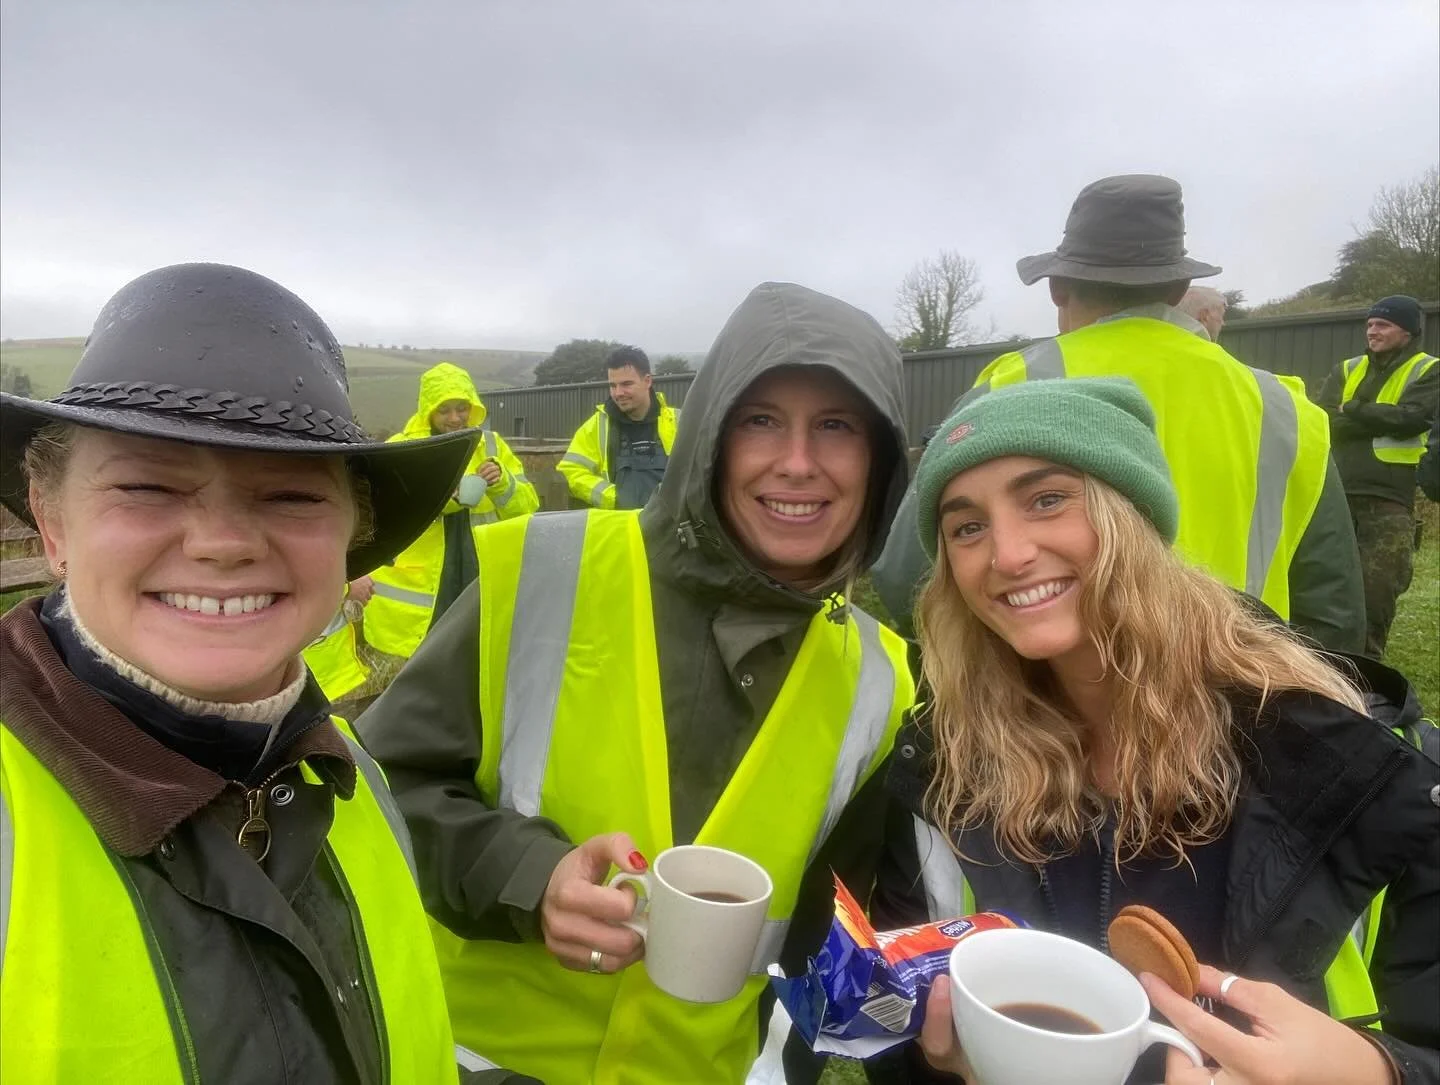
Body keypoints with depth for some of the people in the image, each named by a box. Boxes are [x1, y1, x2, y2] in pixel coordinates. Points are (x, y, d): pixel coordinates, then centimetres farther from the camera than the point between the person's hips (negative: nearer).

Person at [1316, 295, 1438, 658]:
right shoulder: (1345, 370, 13)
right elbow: (1324, 422, -3)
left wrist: (1353, 411, -4)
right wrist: (1384, 421, -11)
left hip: (1389, 502, -3)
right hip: (1335, 495, 3)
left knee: (1376, 590, -2)